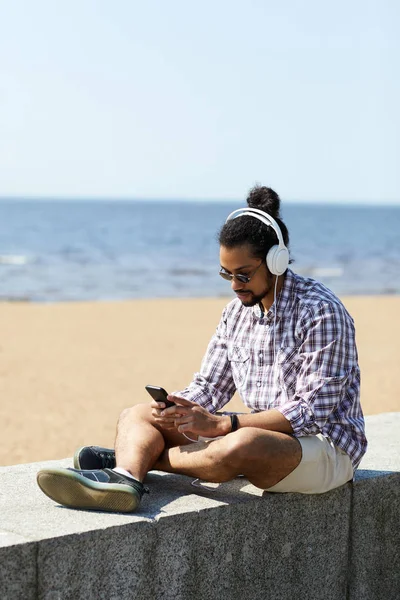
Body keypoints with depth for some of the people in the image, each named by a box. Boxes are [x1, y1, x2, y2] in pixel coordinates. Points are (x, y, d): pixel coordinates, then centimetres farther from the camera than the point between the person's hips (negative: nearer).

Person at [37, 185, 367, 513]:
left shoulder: (321, 312, -16)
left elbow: (312, 412, -22)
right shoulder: (238, 311, 8)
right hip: (262, 433, 8)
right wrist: (178, 408, -16)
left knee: (242, 445, -42)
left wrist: (220, 424, -27)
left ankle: (131, 459, -22)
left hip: (326, 448, -8)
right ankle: (125, 477, -37)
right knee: (138, 415, -4)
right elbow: (208, 388, 9)